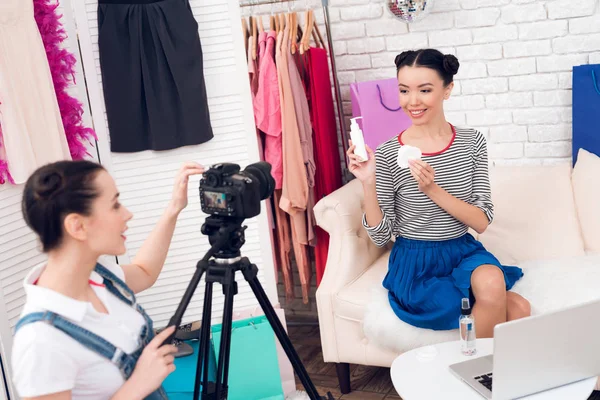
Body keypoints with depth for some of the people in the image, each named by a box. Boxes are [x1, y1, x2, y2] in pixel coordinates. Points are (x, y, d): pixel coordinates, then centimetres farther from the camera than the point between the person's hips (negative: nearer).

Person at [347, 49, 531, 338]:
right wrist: (368, 183, -21)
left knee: (491, 280, -31)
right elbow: (381, 236, -6)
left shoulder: (471, 142, -1)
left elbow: (482, 222, -7)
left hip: (464, 253, 3)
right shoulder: (387, 154, -9)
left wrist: (433, 189, -22)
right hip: (416, 265, -3)